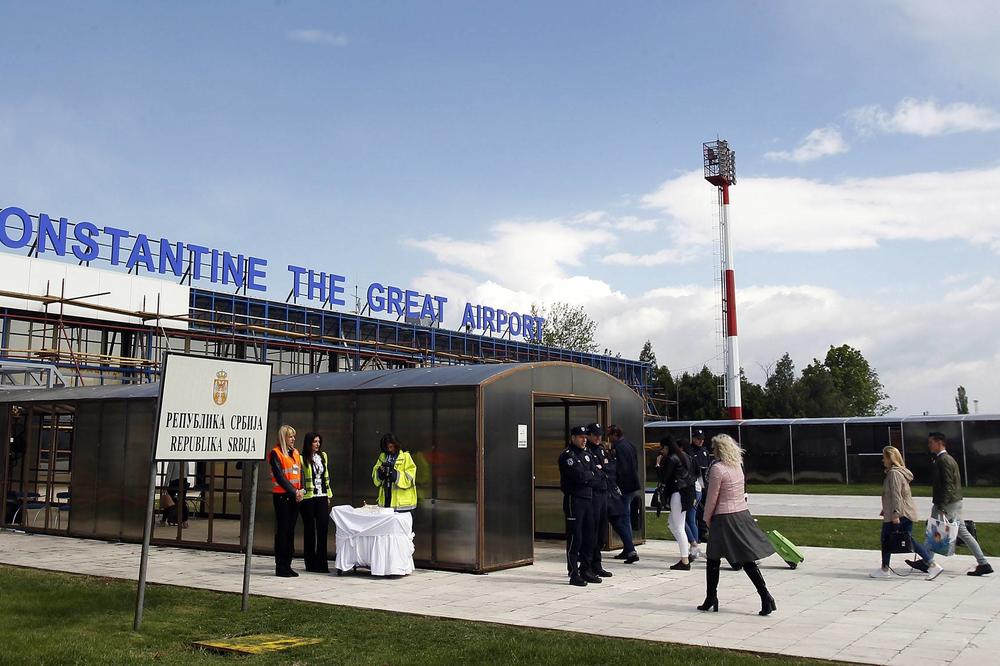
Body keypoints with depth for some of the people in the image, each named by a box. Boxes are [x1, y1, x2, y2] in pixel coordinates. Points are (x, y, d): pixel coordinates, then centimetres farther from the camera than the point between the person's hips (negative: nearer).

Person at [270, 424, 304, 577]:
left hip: (295, 496, 6)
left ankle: (287, 565, 15)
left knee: (291, 530, 9)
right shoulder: (276, 453, -6)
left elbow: (301, 472, 11)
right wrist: (293, 492, -15)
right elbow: (279, 476, -12)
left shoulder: (295, 453, 15)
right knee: (282, 530, -4)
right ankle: (280, 567, 1)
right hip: (282, 495, -6)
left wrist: (301, 490, -5)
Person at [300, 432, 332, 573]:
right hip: (308, 498, -4)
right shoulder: (302, 459, -6)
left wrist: (328, 495, 16)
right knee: (309, 530, 5)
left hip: (322, 498, 4)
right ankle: (311, 563, 13)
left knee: (323, 528, -1)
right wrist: (300, 493, -15)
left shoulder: (323, 456, 12)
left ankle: (322, 563, 6)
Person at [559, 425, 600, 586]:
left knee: (589, 536, 12)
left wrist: (586, 477, -4)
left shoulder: (586, 454, 17)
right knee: (575, 538, -5)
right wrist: (591, 475, -4)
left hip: (588, 499, 8)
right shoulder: (567, 455, -9)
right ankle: (574, 574, 0)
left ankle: (585, 570, 22)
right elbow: (579, 475, -20)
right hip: (574, 499, -8)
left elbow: (594, 476, 14)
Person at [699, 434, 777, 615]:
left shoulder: (717, 468, -14)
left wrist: (707, 519, 4)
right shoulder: (737, 466, 8)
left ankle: (711, 600, 15)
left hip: (724, 518, -7)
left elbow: (712, 498, -11)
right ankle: (766, 597, -2)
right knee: (748, 560, 6)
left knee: (713, 560, 7)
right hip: (742, 514, 7)